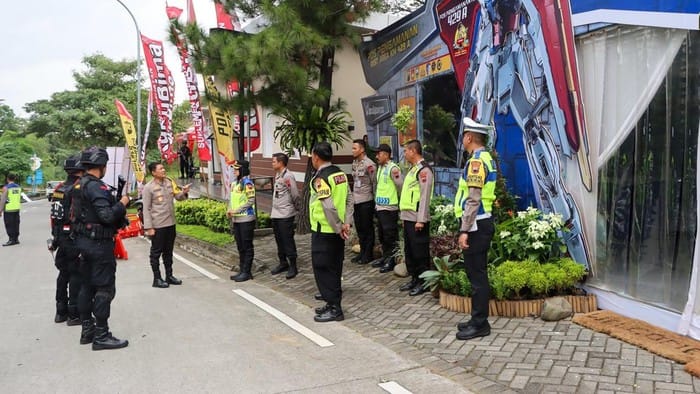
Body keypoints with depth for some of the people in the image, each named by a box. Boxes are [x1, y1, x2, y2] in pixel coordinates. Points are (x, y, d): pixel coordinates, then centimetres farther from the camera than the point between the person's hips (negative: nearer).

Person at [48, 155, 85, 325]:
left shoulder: (59, 188, 10)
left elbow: (54, 215, 14)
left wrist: (55, 238, 20)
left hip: (61, 238, 8)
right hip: (75, 239, -8)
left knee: (63, 274, 17)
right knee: (76, 276, 0)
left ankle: (61, 312, 25)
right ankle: (74, 314, 5)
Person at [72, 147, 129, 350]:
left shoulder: (78, 186, 11)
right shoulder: (96, 186, -19)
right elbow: (107, 216, -27)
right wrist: (122, 203, -10)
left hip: (83, 241, 10)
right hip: (99, 243, -10)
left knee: (88, 286, 16)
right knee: (104, 289, -4)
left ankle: (87, 330, 25)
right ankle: (101, 336, 0)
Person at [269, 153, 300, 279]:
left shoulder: (288, 176, -17)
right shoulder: (277, 175, 12)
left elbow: (295, 195, -15)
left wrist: (296, 208, -1)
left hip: (285, 215, -9)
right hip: (275, 214, 9)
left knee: (288, 240, -3)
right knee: (279, 240, 16)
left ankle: (293, 266, 7)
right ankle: (283, 263, 28)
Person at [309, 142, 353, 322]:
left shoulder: (320, 179, -18)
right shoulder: (340, 174, 7)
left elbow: (329, 207, -24)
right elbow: (349, 199, 4)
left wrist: (339, 228, -15)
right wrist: (347, 223, -1)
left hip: (324, 231, -8)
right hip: (337, 231, 8)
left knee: (322, 269, 1)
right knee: (334, 268, 16)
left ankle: (334, 309, 4)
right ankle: (333, 304, 26)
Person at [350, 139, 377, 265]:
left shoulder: (369, 165, -13)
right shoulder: (354, 163, 9)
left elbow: (375, 183, -11)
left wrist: (375, 199, -7)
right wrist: (353, 193, 14)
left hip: (366, 201, -7)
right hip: (356, 201, 7)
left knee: (368, 228, 2)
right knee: (359, 228, 14)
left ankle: (368, 254, 12)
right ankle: (362, 252, 24)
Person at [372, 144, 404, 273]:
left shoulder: (393, 168, -14)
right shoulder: (380, 167, 14)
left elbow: (401, 186, -14)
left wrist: (400, 201, -4)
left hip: (389, 208, -9)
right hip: (380, 207, 9)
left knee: (390, 236, -2)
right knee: (382, 235, 17)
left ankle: (391, 261, 6)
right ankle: (385, 257, 28)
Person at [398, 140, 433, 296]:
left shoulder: (424, 169, -13)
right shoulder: (412, 168, 17)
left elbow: (425, 196, -18)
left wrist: (421, 220, -20)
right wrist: (404, 214, 16)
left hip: (417, 219, -10)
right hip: (408, 217, 10)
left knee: (420, 251, -2)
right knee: (409, 250, 15)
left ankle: (423, 282, 7)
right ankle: (414, 279, 26)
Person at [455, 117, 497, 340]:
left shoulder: (476, 162, -16)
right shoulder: (487, 159, 15)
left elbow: (473, 200, -22)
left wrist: (464, 231, -22)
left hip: (476, 225, -10)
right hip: (482, 222, 10)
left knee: (477, 274, -4)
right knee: (477, 273, 15)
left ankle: (480, 325, 4)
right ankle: (478, 320, 23)